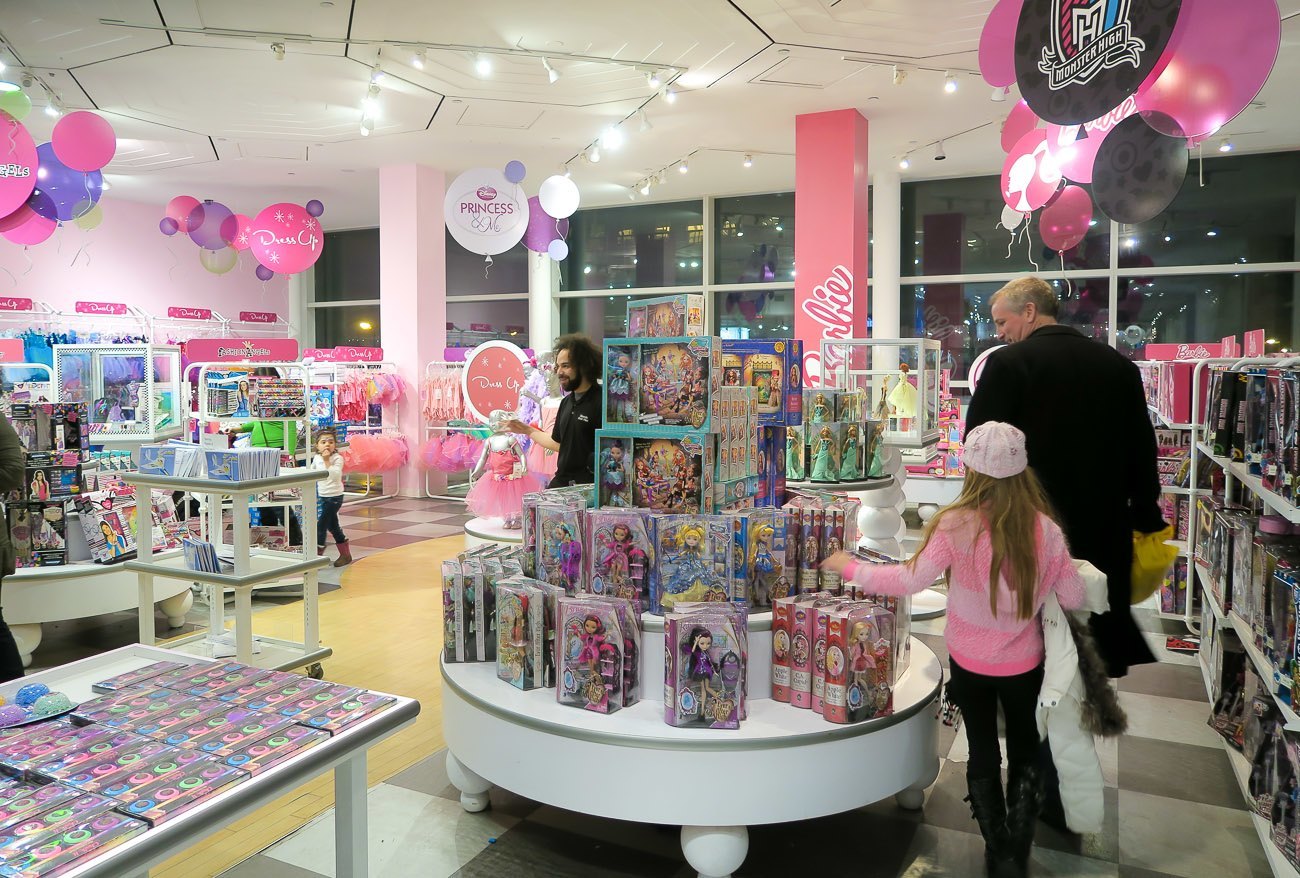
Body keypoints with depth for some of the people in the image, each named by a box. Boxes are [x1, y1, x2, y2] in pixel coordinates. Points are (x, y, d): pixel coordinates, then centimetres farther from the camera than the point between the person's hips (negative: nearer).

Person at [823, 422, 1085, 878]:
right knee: (1025, 753, 22)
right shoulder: (1044, 528, -16)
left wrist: (850, 567, -11)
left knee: (983, 753, 18)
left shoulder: (958, 524, -24)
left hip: (969, 662, -1)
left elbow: (911, 580, -23)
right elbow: (1075, 597, -8)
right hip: (1024, 664, 1)